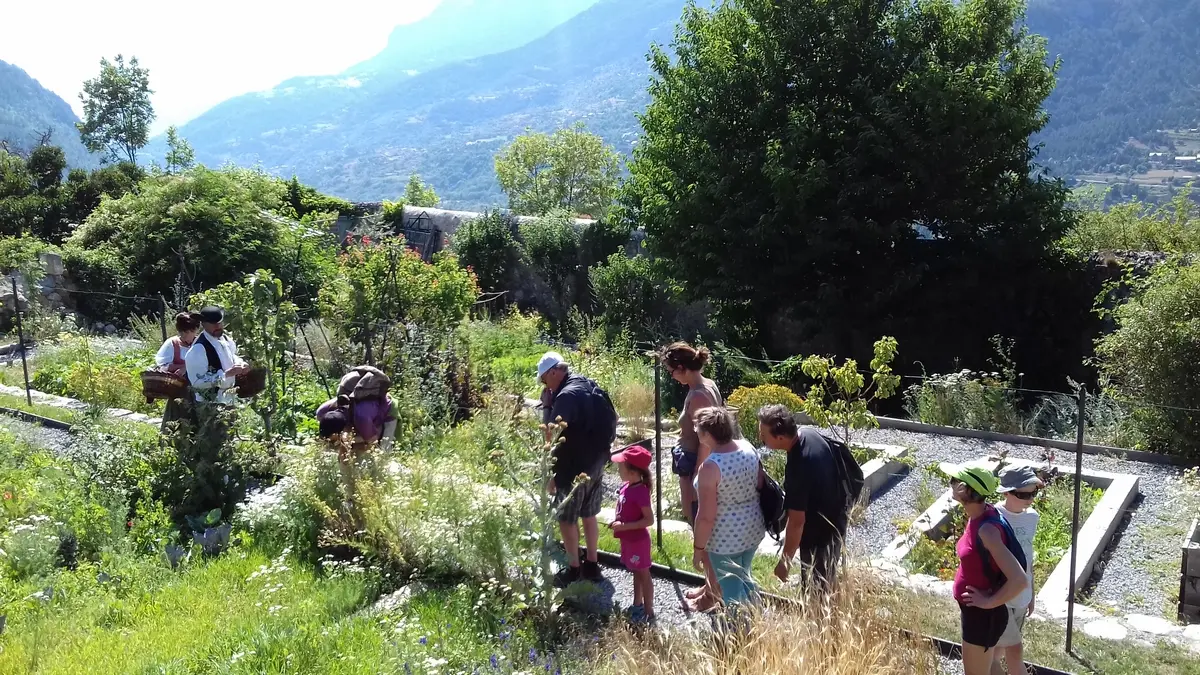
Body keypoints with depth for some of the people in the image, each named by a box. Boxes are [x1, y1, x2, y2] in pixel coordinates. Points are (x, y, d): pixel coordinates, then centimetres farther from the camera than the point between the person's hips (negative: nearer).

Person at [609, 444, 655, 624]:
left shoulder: (640, 492, -27)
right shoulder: (626, 487, -1)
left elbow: (649, 520, -26)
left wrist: (624, 526, -27)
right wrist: (616, 522, 1)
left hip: (638, 541, -9)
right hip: (628, 540, 9)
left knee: (644, 575, 5)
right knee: (636, 573, 22)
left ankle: (649, 613, 17)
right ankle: (638, 605, 38)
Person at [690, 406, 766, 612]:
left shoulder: (710, 467, -26)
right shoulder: (748, 448, -6)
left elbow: (706, 517, -23)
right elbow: (761, 486, 6)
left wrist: (698, 548, -11)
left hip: (726, 536, -7)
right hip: (753, 528, 8)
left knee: (731, 587, 13)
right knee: (742, 577, 28)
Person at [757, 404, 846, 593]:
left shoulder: (797, 468, -35)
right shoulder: (810, 434, -9)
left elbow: (796, 521, -28)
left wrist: (785, 561, -17)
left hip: (819, 535, -9)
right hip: (834, 522, 9)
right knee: (827, 583, 27)